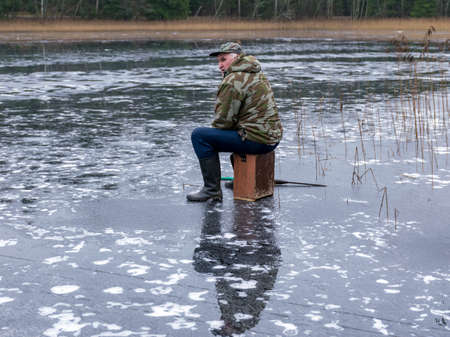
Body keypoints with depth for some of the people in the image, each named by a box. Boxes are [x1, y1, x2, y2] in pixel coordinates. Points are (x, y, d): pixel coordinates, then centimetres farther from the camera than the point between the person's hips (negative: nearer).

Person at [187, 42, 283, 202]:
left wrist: (214, 128, 8)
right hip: (273, 136, 10)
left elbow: (223, 120, -13)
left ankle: (212, 189, -9)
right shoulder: (257, 75, 18)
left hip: (256, 140, -10)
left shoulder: (233, 81, -14)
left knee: (199, 135, -10)